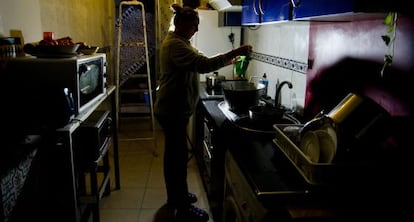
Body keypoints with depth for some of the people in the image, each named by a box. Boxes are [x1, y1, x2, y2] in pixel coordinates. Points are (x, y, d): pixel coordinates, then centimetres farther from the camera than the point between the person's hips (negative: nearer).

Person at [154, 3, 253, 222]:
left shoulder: (178, 41, 15)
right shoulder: (175, 44, -20)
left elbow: (198, 63, 16)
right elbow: (203, 64, -32)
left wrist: (227, 60, 7)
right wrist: (234, 53, -27)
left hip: (173, 109, 11)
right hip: (172, 111, -11)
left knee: (173, 154, 19)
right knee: (179, 156, -2)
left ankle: (175, 196, 35)